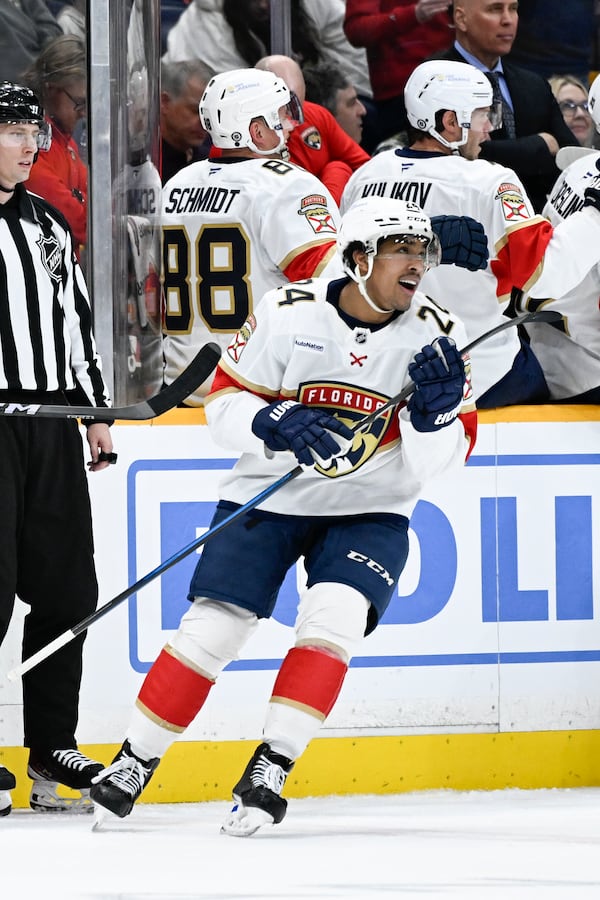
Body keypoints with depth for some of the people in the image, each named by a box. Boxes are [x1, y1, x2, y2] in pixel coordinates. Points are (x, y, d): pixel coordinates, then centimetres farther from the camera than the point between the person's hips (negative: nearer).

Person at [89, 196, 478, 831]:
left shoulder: (437, 337, -10)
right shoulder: (288, 314, -13)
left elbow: (443, 462, -10)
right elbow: (224, 404, -7)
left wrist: (435, 407, -30)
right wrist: (275, 422, -26)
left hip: (369, 512, 1)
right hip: (268, 495, -1)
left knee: (334, 618, -24)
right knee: (211, 629, -8)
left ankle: (270, 769, -16)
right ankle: (136, 761, 9)